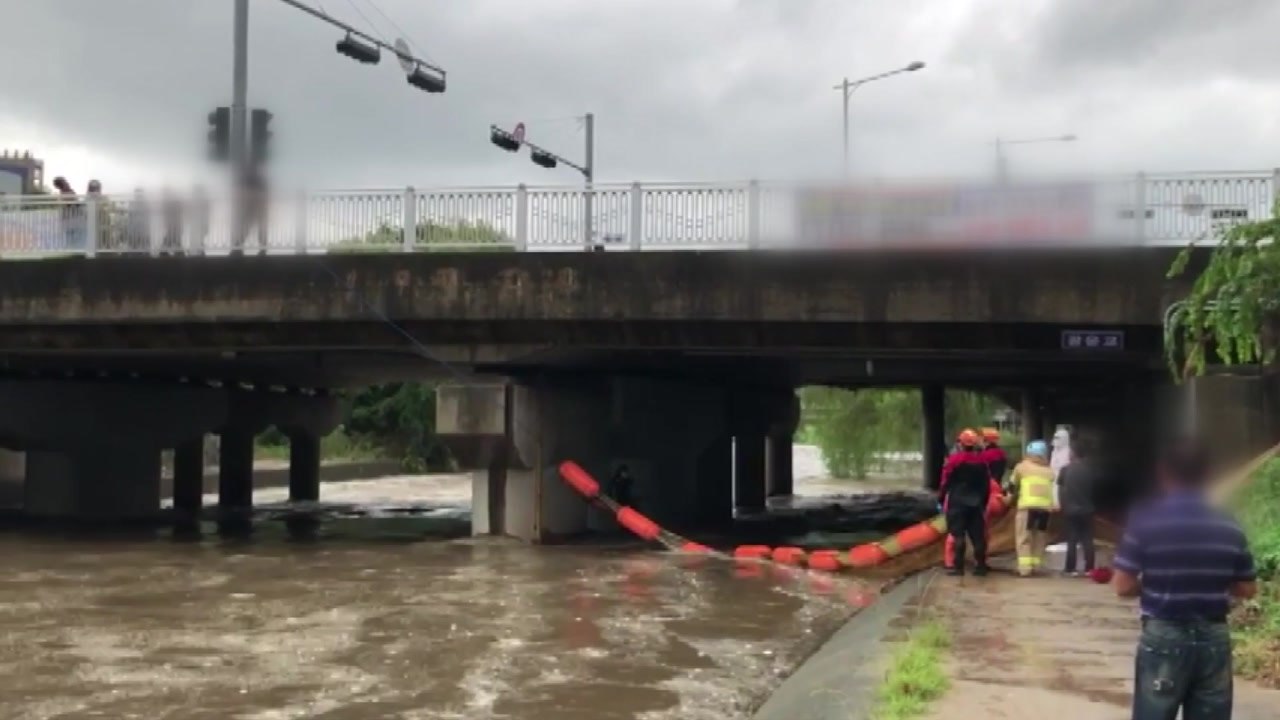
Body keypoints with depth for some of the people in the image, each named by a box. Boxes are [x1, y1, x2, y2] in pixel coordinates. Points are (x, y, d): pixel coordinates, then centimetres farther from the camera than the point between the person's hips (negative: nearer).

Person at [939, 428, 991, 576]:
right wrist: (984, 502, 20)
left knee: (957, 535, -3)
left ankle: (957, 566, -6)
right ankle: (980, 566, 8)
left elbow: (946, 482, -8)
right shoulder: (982, 460, 6)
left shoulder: (954, 459, -9)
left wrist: (941, 499, 3)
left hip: (957, 503, -4)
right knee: (978, 535, 7)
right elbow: (987, 484, 11)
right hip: (976, 503, 4)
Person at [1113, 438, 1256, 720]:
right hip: (1214, 638, 3)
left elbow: (1123, 586, -11)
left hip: (1164, 637, -3)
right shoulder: (1229, 526, 1)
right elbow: (1247, 589, 8)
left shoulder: (1146, 520, -10)